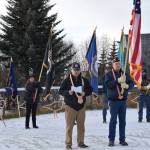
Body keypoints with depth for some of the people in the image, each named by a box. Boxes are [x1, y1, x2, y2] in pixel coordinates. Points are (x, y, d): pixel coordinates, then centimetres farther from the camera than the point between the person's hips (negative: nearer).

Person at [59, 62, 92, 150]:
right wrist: (68, 92, -20)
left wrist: (85, 93, -9)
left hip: (81, 106, 3)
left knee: (81, 125, 8)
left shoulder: (84, 80, 7)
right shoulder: (67, 80, -2)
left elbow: (90, 90, 12)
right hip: (70, 106, -3)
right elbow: (61, 91, -3)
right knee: (69, 126, -3)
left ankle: (81, 142, 19)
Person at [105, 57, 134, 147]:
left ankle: (122, 139, 15)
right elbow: (108, 84, -16)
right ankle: (111, 139, 6)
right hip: (114, 100, -4)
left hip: (123, 100, 4)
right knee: (113, 120, -1)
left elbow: (132, 83, 6)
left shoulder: (125, 74, 10)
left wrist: (127, 85, -16)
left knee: (123, 121, 7)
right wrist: (118, 80, -26)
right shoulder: (109, 74, -1)